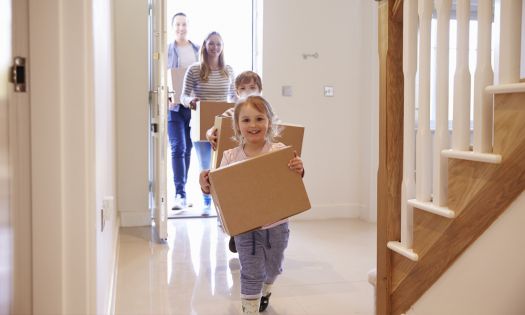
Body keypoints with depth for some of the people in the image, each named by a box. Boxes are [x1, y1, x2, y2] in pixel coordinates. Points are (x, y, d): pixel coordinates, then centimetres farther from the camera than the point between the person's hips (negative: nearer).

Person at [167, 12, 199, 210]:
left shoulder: (198, 50, 10)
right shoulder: (166, 51, 1)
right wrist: (166, 99, -16)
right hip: (174, 106, -3)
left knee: (188, 149, 9)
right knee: (178, 148, -10)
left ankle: (181, 192, 21)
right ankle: (180, 194, -10)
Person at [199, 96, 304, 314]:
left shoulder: (279, 151, -11)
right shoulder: (230, 157, -8)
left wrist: (298, 172, -29)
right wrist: (207, 187, -21)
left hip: (276, 226, 1)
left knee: (273, 268, 23)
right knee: (251, 274, 4)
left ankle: (265, 291, 55)